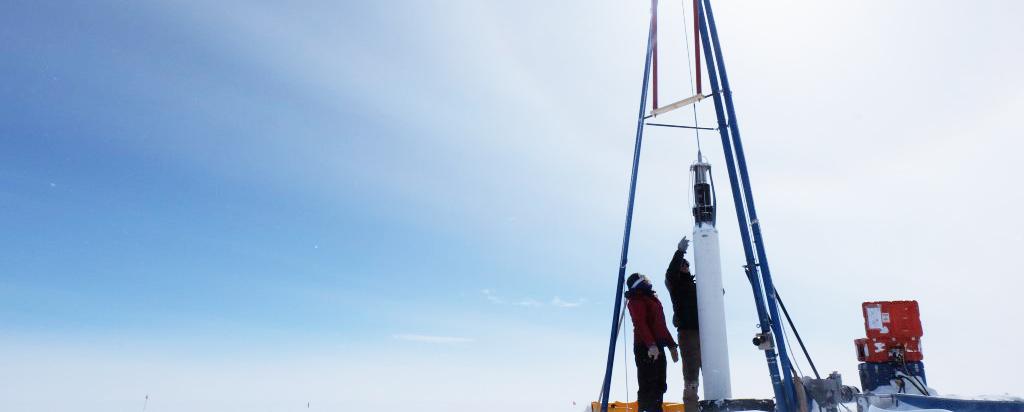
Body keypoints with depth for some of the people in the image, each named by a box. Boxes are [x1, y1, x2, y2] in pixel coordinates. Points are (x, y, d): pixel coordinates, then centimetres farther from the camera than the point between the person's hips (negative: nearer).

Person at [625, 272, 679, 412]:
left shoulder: (652, 298, 23)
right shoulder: (637, 300, -5)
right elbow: (640, 324, -19)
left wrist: (671, 344, 24)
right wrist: (651, 344, -30)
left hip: (657, 348, 9)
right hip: (646, 348, -9)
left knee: (659, 386, 9)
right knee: (648, 386, -12)